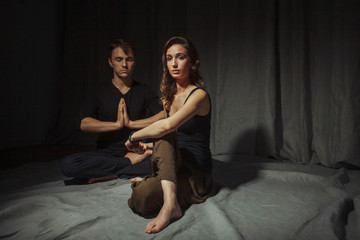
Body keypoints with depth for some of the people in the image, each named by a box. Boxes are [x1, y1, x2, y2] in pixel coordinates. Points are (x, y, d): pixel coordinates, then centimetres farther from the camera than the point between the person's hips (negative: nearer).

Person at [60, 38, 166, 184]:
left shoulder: (144, 92, 9)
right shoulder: (99, 93, 8)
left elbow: (165, 115, -9)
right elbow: (83, 124, -9)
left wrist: (131, 123, -15)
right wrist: (117, 124, -13)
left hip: (136, 150, 0)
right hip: (106, 153, 0)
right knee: (67, 164, -28)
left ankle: (111, 174, -21)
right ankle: (129, 162, -17)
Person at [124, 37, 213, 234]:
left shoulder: (199, 95, -15)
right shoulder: (170, 96, 10)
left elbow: (168, 126, -32)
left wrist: (134, 137, -16)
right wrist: (148, 146, 3)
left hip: (197, 174, -7)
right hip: (174, 165, 7)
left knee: (140, 198, -30)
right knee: (164, 137, -27)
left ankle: (170, 203, -8)